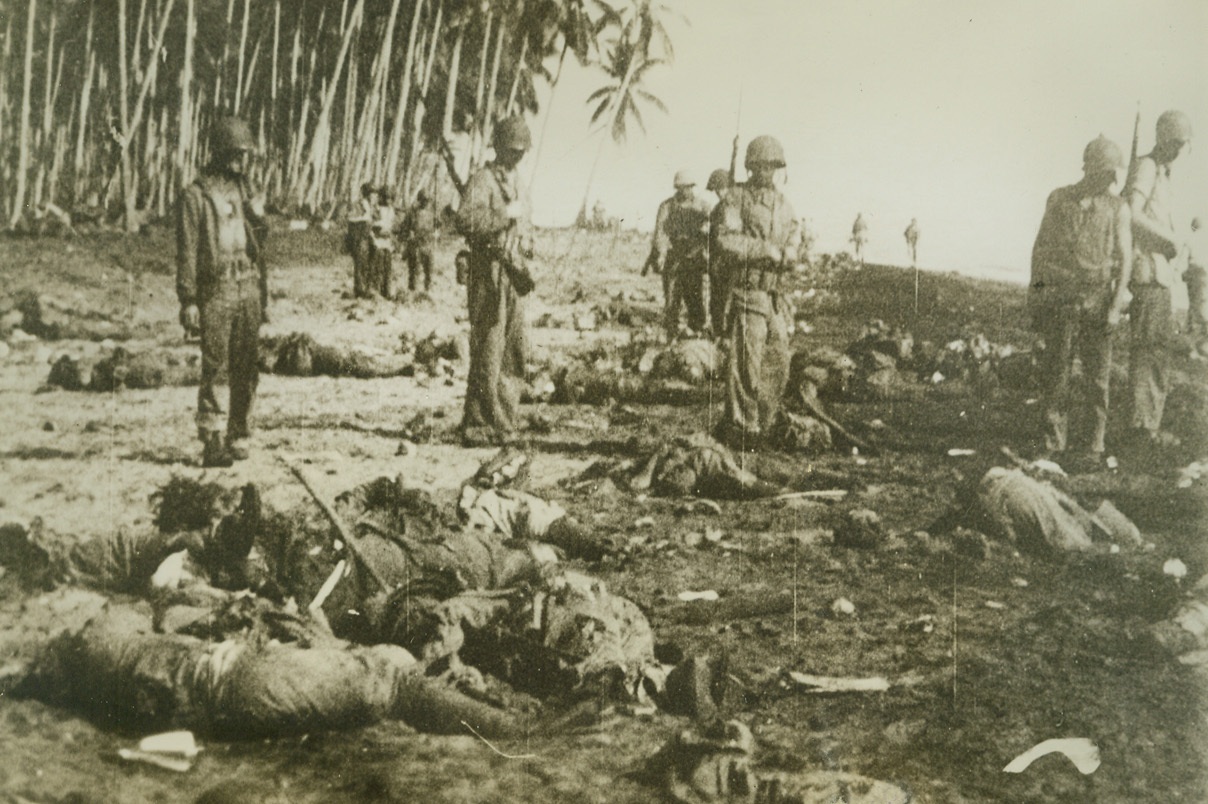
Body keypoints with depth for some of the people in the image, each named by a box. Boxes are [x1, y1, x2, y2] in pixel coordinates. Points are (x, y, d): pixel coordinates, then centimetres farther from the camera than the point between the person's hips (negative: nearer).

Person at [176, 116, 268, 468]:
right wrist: (188, 300, -11)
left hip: (249, 287, 6)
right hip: (215, 290, -6)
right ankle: (212, 444, -3)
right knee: (215, 369, -6)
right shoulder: (195, 196, -3)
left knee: (247, 369, 5)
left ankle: (239, 438, 14)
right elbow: (187, 251, -7)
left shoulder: (244, 191, 16)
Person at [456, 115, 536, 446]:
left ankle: (504, 420, 17)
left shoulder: (520, 186, 20)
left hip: (514, 276, 8)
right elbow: (466, 219, -22)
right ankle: (478, 423, -6)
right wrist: (505, 214, -20)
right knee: (487, 351, -10)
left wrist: (525, 266, 15)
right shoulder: (482, 181, -6)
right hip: (489, 274, -8)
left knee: (515, 351, 9)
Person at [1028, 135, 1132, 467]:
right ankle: (1055, 440, 8)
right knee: (1057, 368, -1)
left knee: (1097, 373, 0)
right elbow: (1040, 248, 11)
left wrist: (1116, 303, -9)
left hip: (1097, 298, 0)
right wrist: (1035, 296, 6)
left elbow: (1124, 257, 2)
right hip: (1060, 295, 0)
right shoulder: (1059, 199, 9)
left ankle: (1091, 446, 6)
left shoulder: (1118, 208, 7)